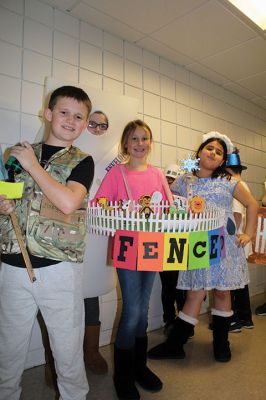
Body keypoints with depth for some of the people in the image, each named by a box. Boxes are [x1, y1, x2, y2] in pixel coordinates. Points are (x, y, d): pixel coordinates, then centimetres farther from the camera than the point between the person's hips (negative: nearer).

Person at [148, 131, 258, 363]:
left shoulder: (228, 182, 5)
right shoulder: (183, 182, 5)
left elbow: (252, 204, 12)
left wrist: (248, 234, 7)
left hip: (224, 245, 1)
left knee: (222, 291, 8)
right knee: (195, 294, -1)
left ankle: (221, 343, 28)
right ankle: (174, 345, 14)